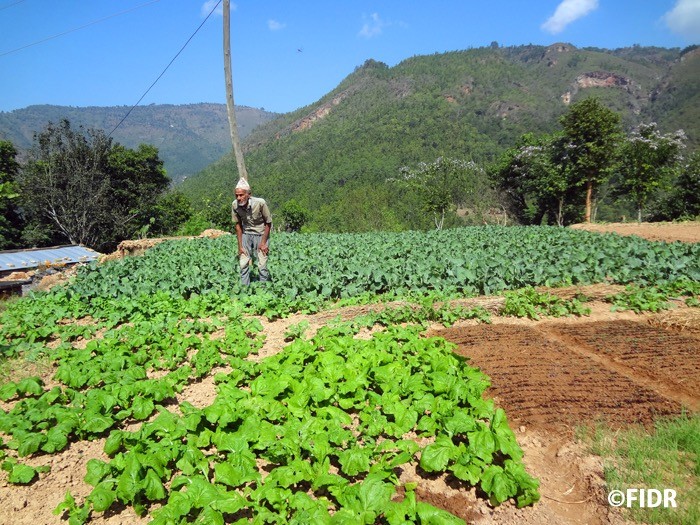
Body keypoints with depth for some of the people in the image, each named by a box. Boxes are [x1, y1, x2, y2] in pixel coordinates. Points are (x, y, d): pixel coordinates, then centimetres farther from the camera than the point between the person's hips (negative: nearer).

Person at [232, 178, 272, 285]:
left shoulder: (260, 203, -27)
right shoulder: (235, 205, -17)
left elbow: (268, 223, -14)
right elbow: (238, 224, -3)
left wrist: (263, 242, -13)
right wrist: (240, 245, -3)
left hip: (261, 234, -3)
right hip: (246, 234, 3)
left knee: (262, 265, -4)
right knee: (243, 263, 1)